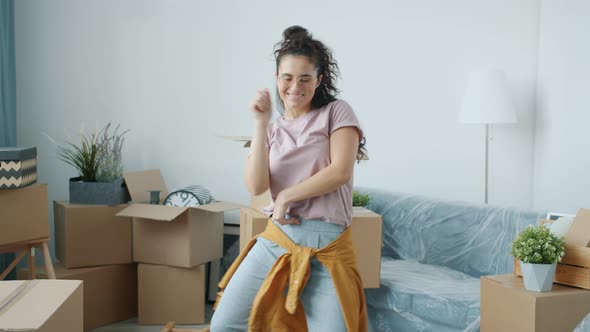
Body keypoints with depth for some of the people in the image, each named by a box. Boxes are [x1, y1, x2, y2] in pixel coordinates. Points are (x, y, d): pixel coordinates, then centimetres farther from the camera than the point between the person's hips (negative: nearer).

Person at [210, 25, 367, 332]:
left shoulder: (337, 112, 3)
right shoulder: (273, 129, 12)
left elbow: (340, 172, -11)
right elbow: (256, 187, -4)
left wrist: (287, 196, -5)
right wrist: (261, 124, -7)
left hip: (327, 247, -3)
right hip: (276, 240, 3)